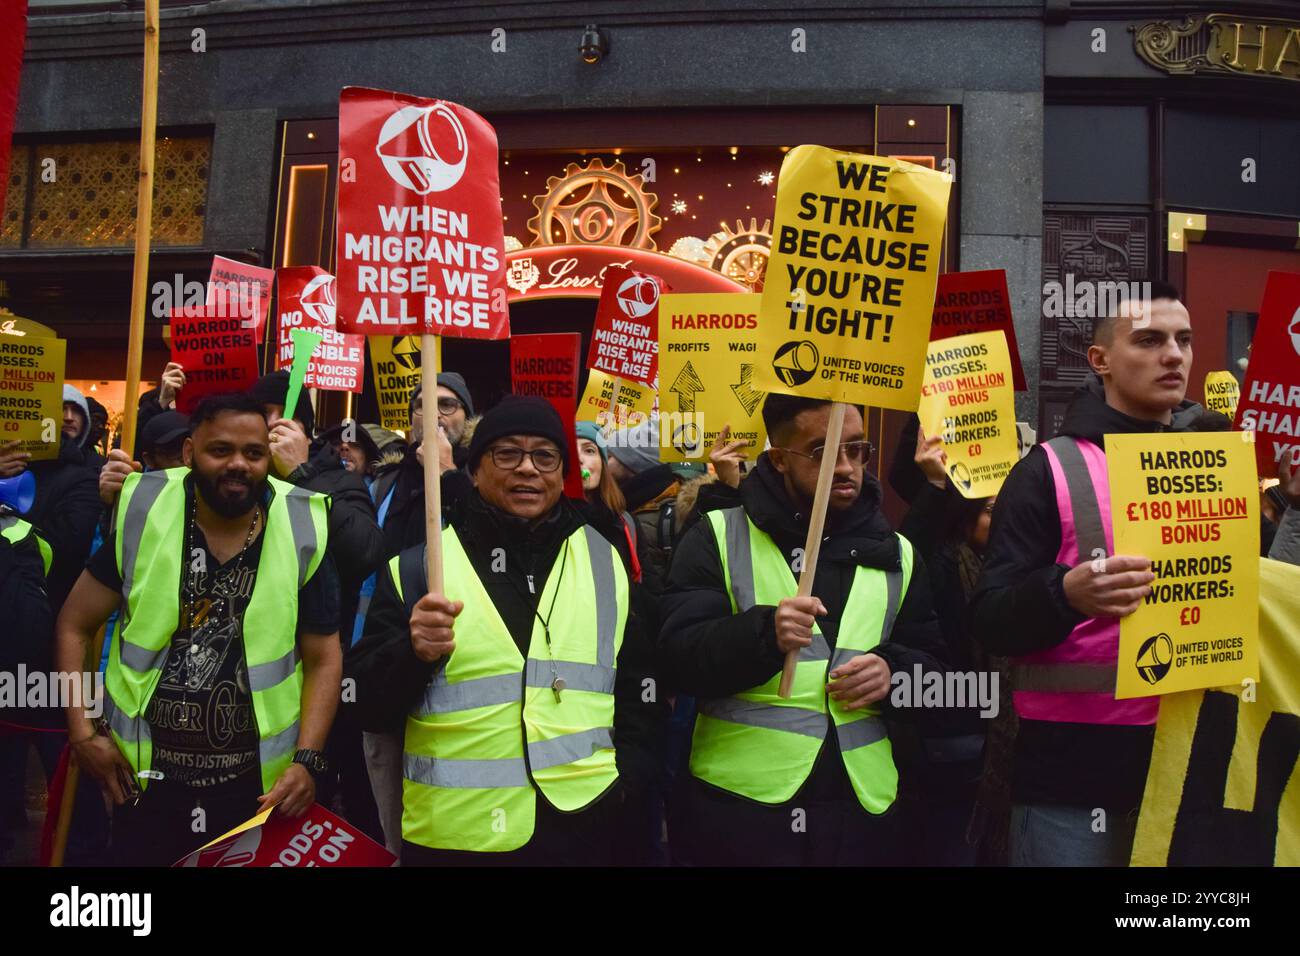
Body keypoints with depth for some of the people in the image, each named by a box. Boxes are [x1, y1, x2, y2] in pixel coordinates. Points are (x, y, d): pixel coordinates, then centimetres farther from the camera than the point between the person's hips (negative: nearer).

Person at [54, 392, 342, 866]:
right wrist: (82, 731, -5)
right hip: (144, 782, 1)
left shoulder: (299, 534, -7)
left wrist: (307, 759, -11)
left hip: (259, 786, 0)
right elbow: (74, 626, 4)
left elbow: (323, 656, -1)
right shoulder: (142, 518, -6)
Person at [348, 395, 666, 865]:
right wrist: (413, 653, -19)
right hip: (452, 835, -1)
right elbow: (369, 706, -2)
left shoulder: (606, 564, 6)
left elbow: (640, 690, 12)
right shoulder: (416, 568, 0)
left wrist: (628, 783, 1)